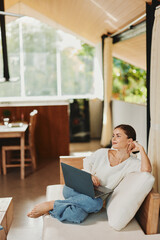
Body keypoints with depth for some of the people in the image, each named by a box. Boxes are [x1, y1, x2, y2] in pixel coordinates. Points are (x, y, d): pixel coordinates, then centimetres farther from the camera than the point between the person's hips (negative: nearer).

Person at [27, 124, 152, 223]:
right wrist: (89, 175, -4)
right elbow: (86, 162, 17)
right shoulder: (103, 153, 2)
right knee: (96, 202, -36)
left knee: (76, 216, -37)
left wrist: (140, 148, -12)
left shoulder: (132, 163, -2)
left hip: (96, 197, -1)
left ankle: (50, 207, -13)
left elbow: (147, 169, -23)